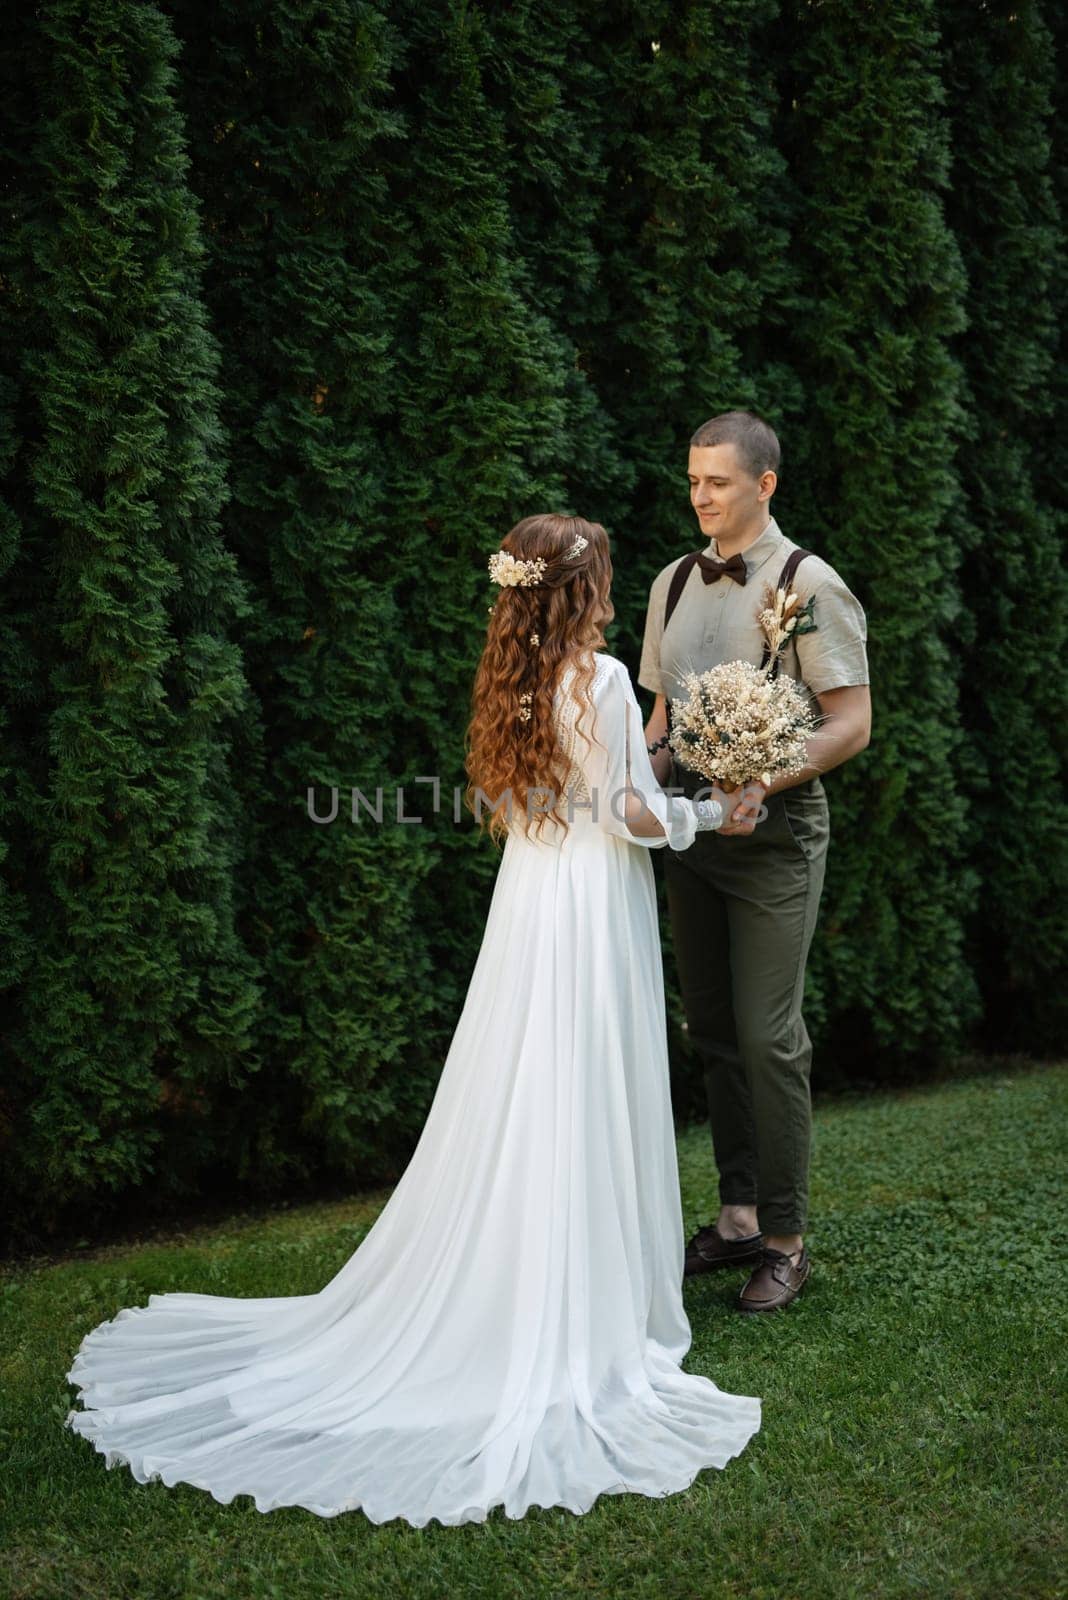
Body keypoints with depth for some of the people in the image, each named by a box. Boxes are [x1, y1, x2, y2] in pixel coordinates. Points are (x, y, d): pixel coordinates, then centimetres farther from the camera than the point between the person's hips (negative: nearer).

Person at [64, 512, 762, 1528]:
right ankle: (577, 1320, 8)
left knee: (515, 1109, 13)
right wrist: (709, 813, 2)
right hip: (593, 913, -7)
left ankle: (492, 1300, 21)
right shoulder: (602, 676, -14)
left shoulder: (508, 681, 7)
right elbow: (635, 813, -15)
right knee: (584, 1113, 0)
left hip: (527, 906, 7)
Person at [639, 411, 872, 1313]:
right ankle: (738, 1215, 24)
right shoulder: (674, 584, 11)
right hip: (689, 828, 7)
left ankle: (785, 1239, 5)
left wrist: (764, 782, -26)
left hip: (772, 838, -6)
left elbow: (852, 723, -13)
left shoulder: (809, 585, -9)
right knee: (714, 1030, 12)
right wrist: (649, 764, 0)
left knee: (769, 1036, -6)